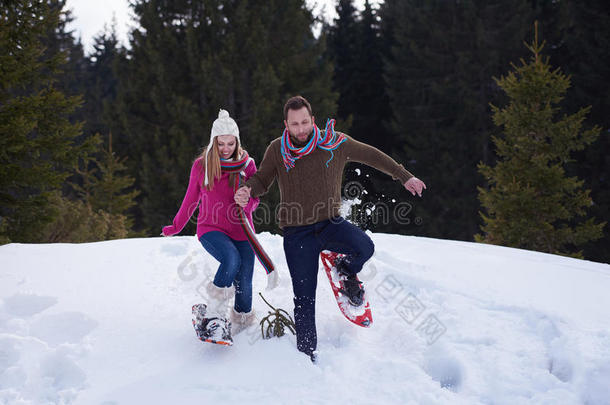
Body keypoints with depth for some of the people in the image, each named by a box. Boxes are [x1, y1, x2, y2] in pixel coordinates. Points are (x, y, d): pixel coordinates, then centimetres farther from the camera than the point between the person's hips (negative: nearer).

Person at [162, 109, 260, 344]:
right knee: (232, 259, -33)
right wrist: (176, 227, 22)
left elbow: (254, 201, 5)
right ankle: (214, 316, -23)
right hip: (210, 228, -2)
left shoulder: (247, 164, 1)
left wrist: (247, 200, -19)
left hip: (241, 231, 2)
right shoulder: (201, 166, -1)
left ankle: (242, 326, 26)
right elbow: (191, 199, 13)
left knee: (244, 286, 0)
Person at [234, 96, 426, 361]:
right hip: (297, 233, 0)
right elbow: (261, 180, 8)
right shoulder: (277, 150, -3)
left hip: (331, 223, 1)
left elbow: (371, 156, 9)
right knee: (304, 298, -3)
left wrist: (404, 177, 14)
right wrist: (247, 191, -16)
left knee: (364, 247, -29)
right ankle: (307, 353, 14)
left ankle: (347, 271, 8)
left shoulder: (334, 143, -4)